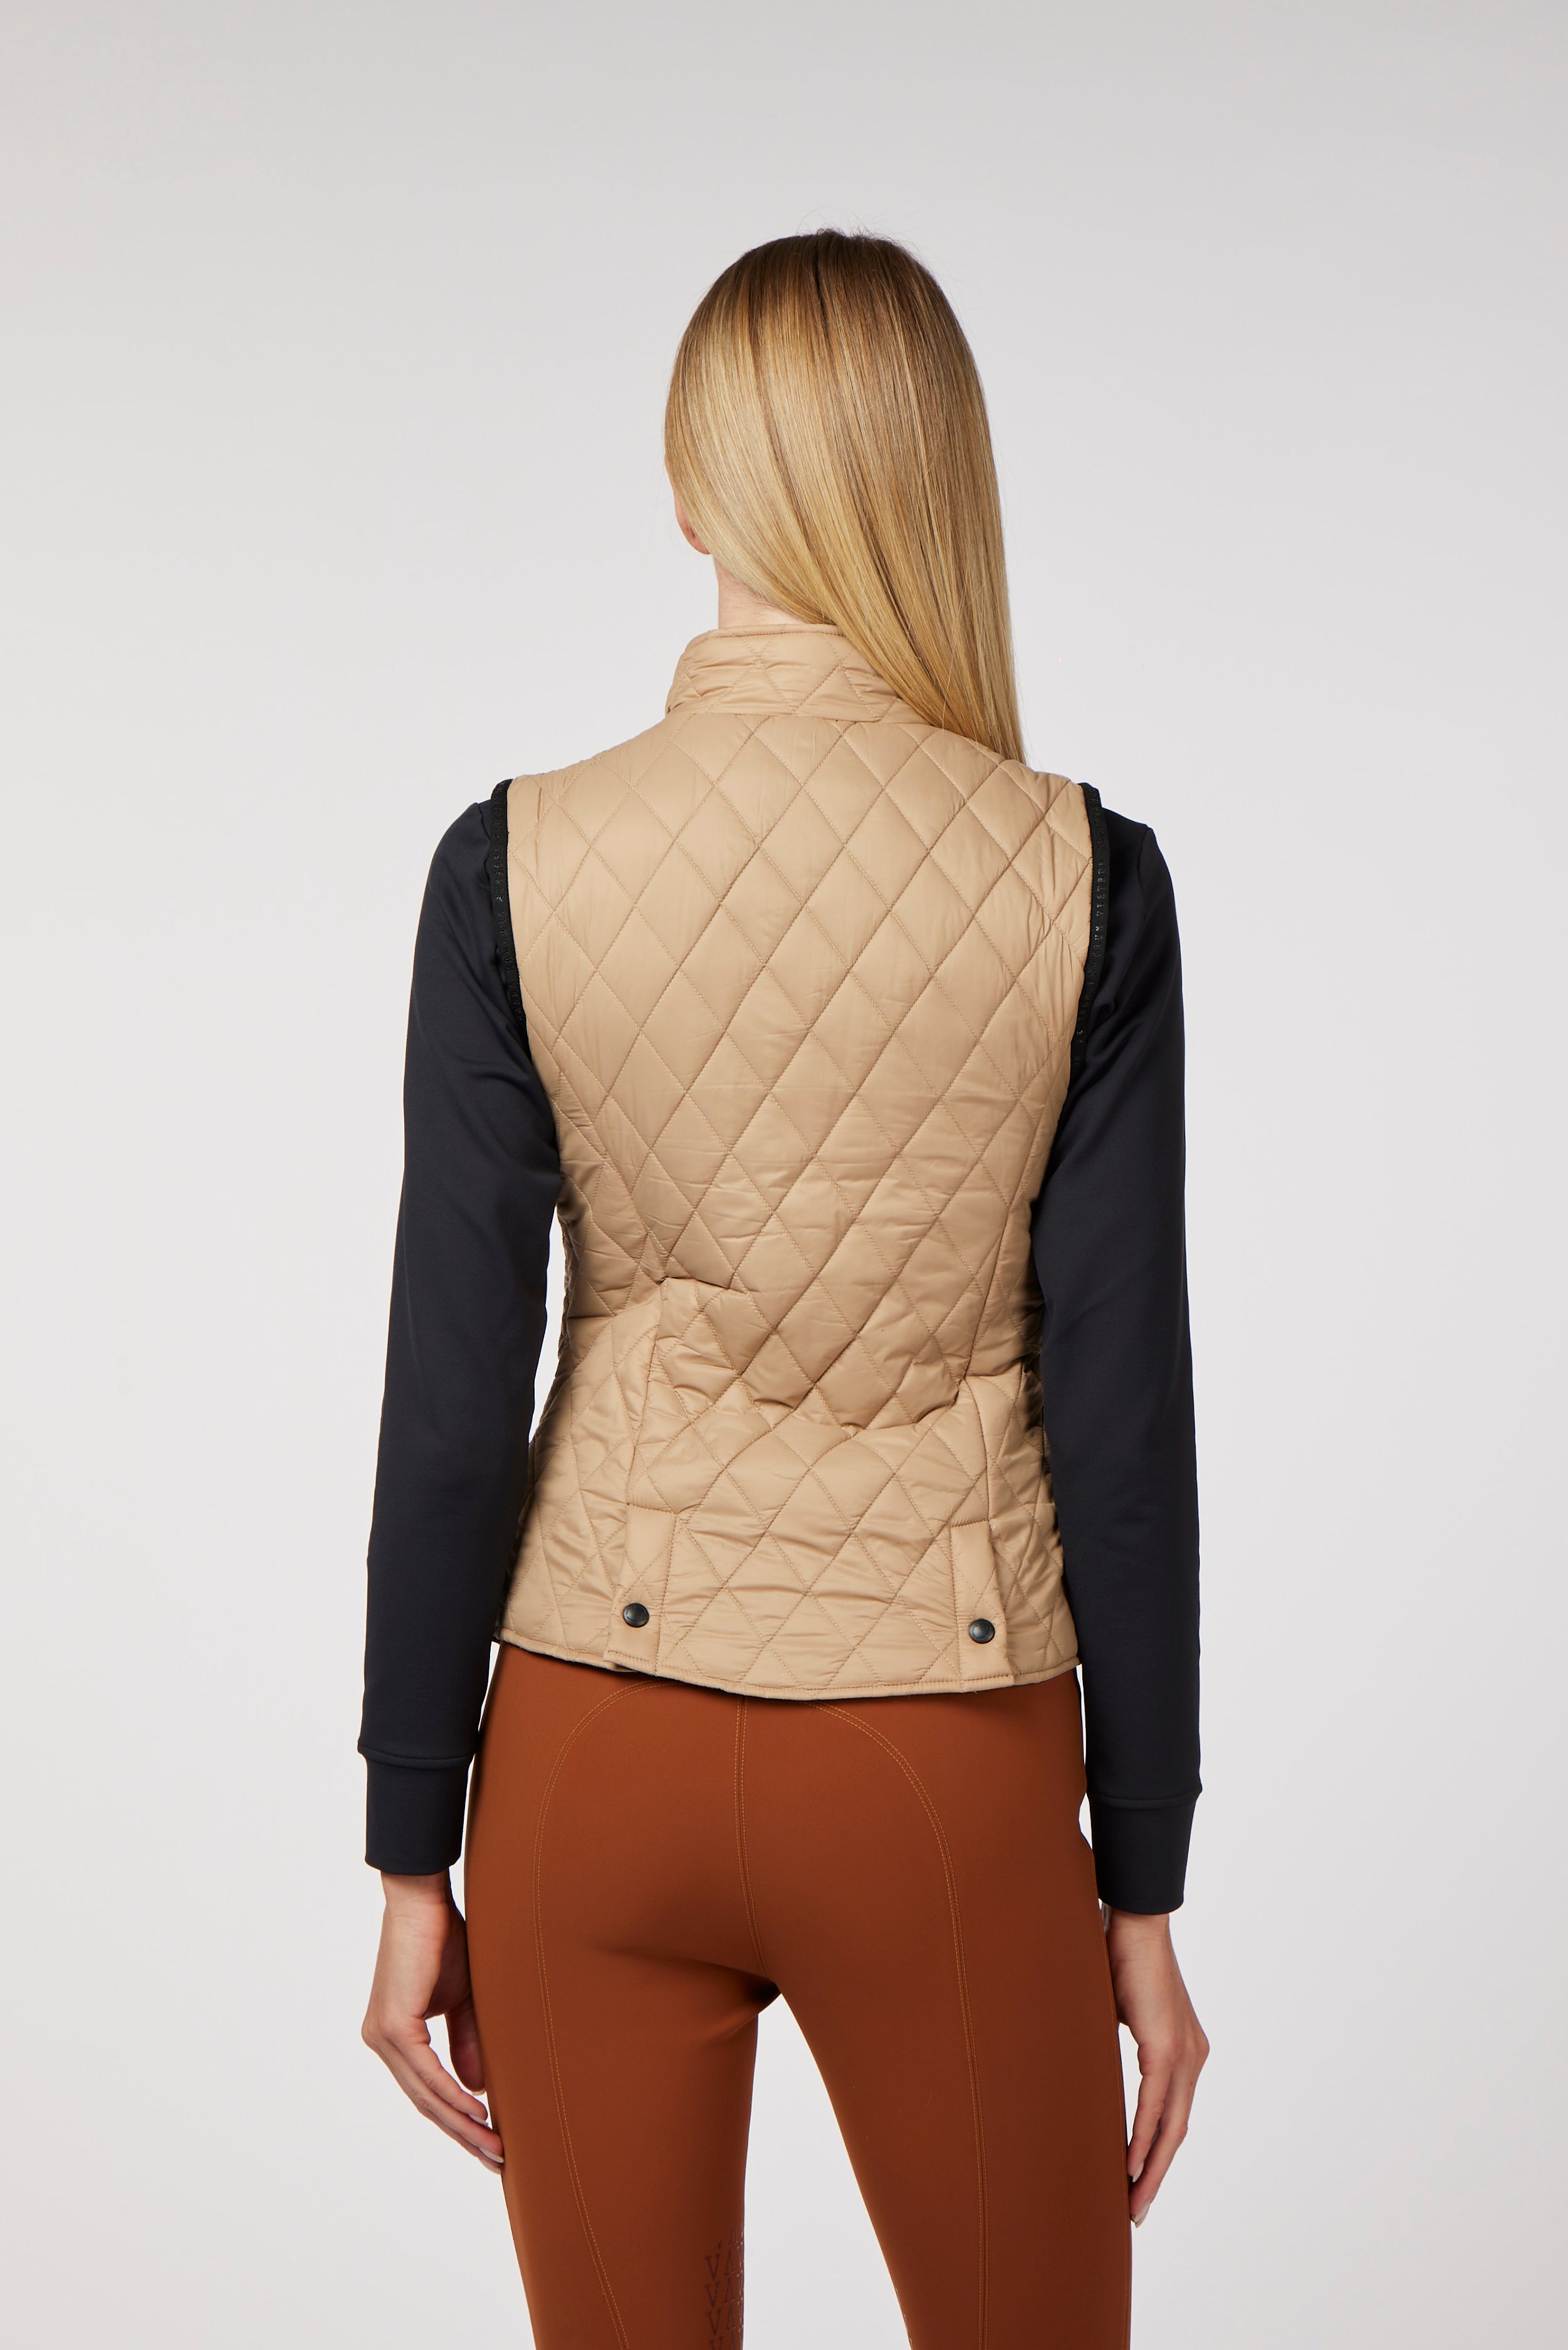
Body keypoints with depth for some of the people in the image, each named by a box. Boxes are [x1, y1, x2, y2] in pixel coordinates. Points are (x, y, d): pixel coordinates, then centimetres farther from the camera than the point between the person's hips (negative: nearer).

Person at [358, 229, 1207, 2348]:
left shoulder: (517, 865, -7)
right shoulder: (1082, 880, -9)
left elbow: (454, 1396, -6)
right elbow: (1121, 1415, -7)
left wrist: (415, 1858, 4)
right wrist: (1142, 1889, 3)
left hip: (594, 1758, 1)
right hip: (948, 1771, -1)